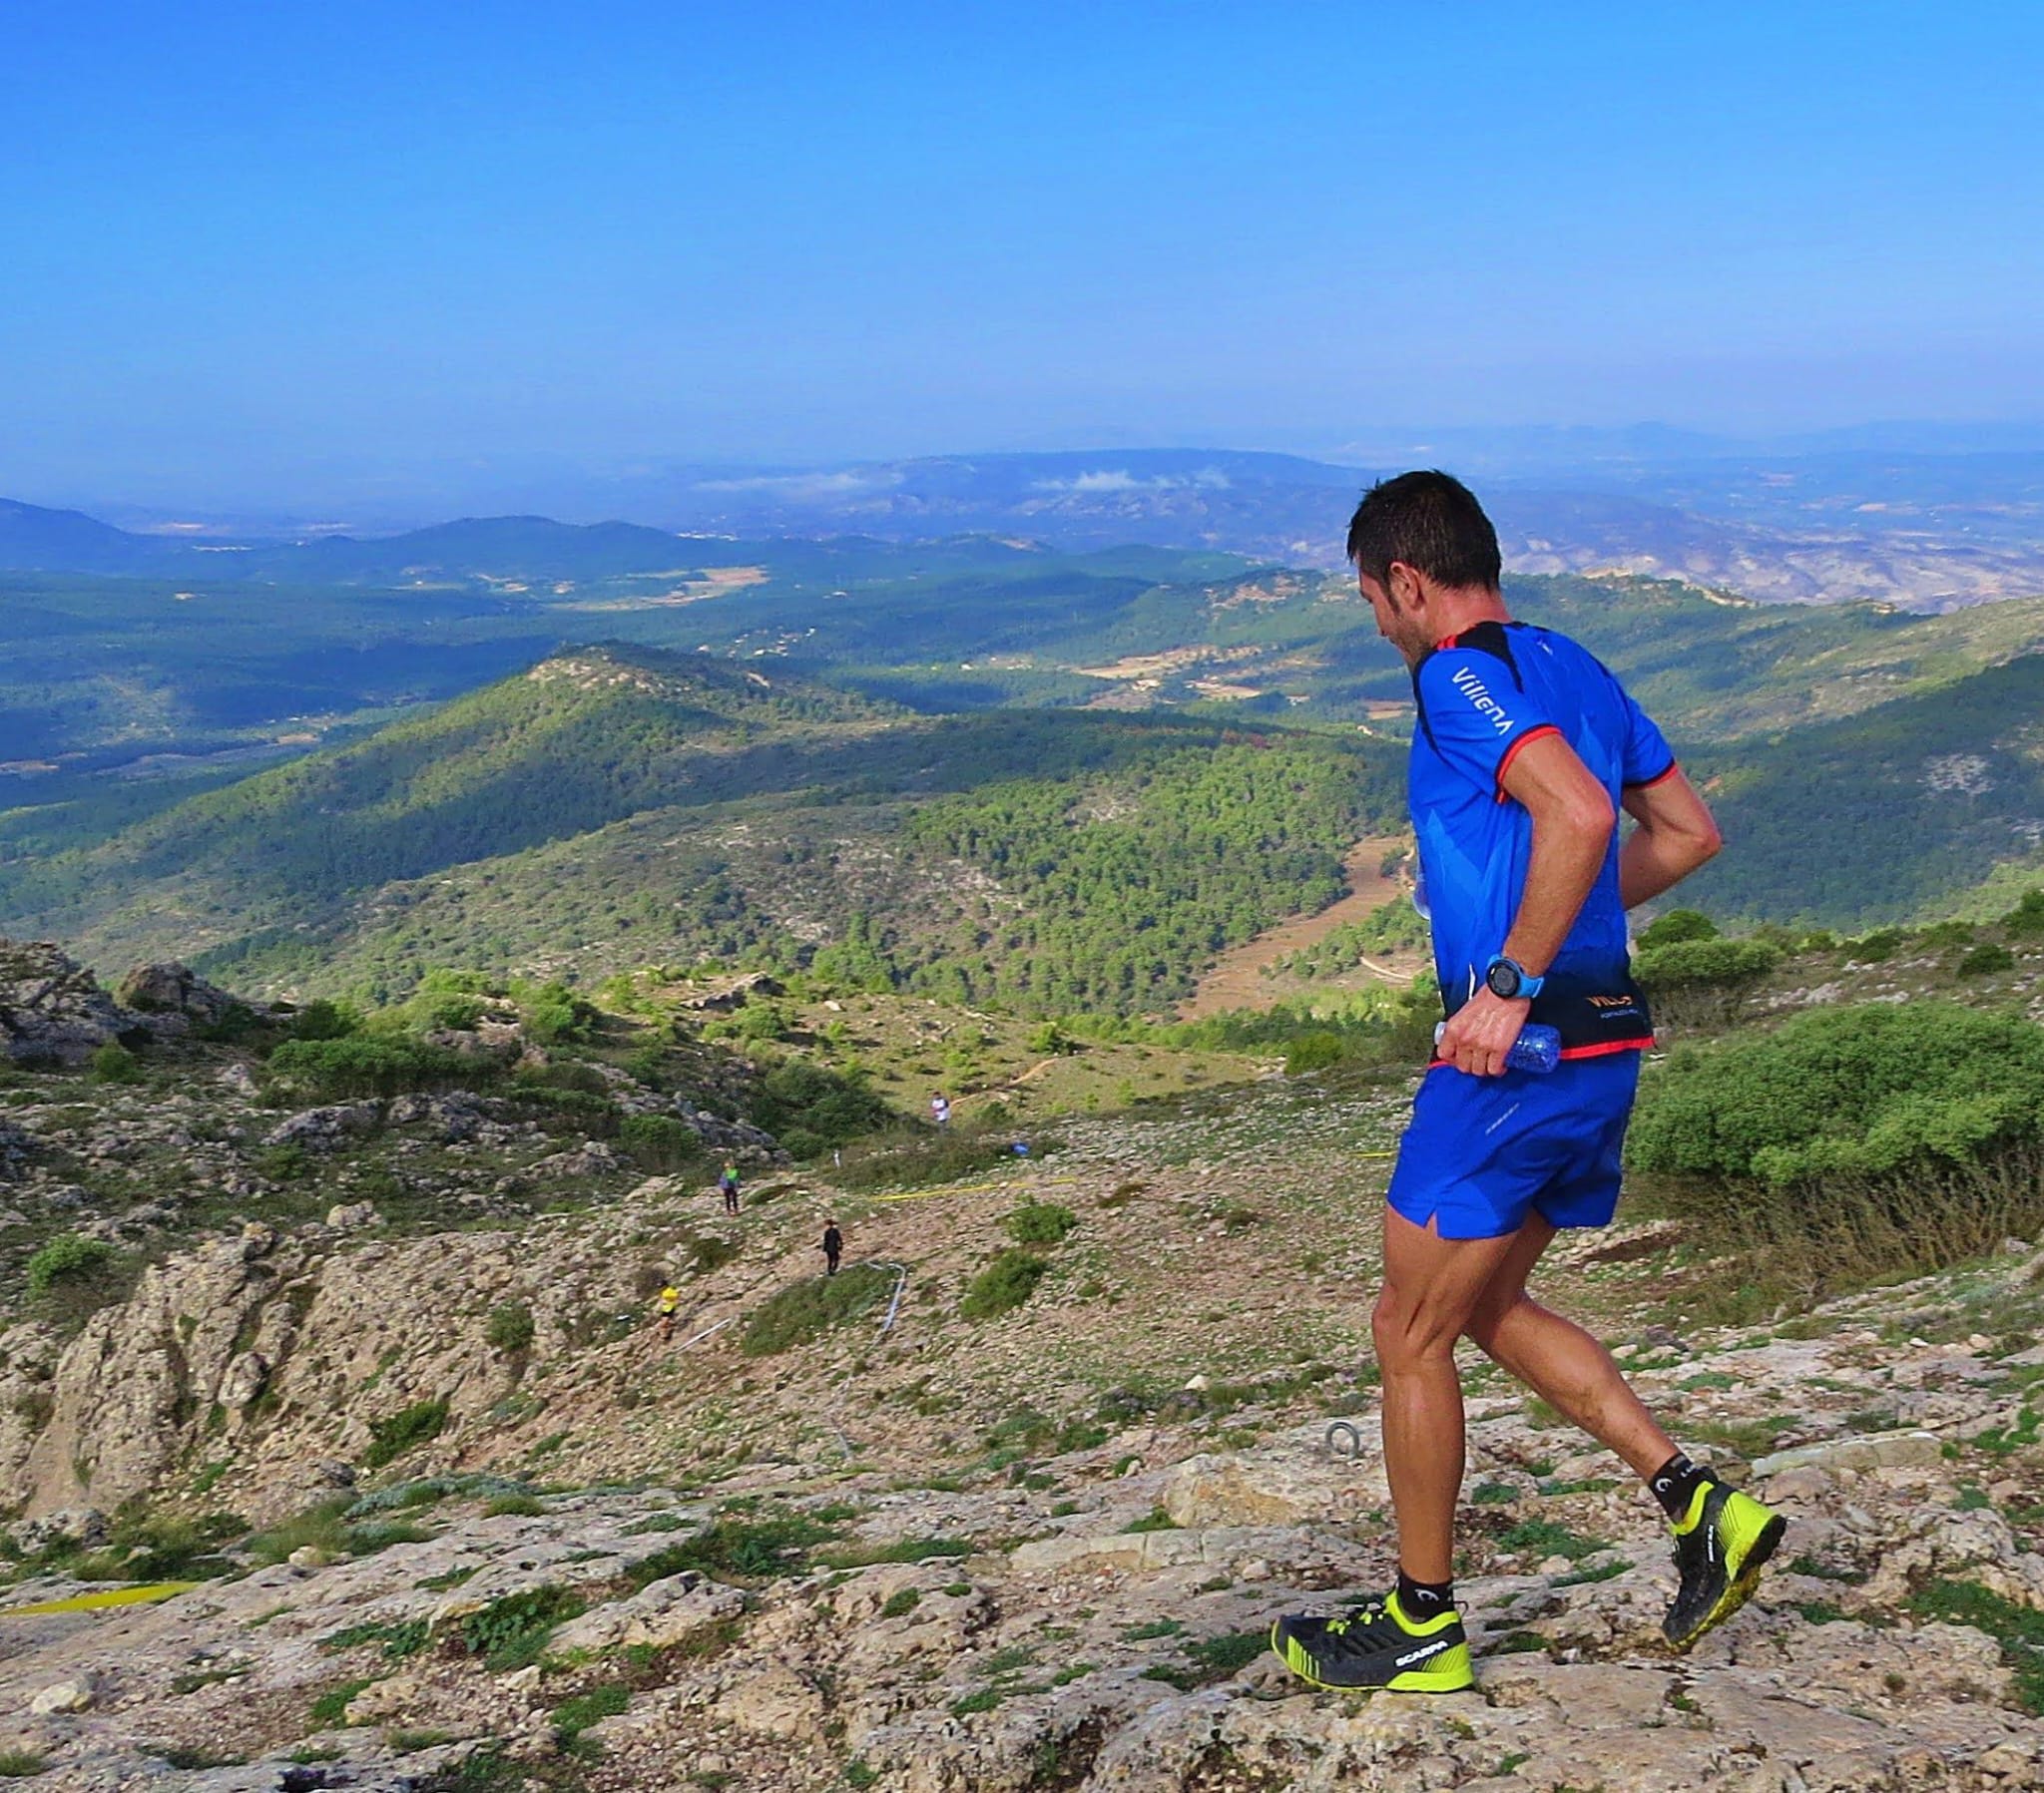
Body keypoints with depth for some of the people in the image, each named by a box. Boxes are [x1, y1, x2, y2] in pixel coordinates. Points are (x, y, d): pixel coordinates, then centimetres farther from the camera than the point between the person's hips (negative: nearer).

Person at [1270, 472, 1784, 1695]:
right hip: (1606, 1048, 9)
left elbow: (1579, 813, -30)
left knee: (1410, 1334, 6)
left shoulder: (1460, 677, -13)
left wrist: (1510, 982, -25)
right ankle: (1700, 1504, 13)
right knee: (1486, 1309, 22)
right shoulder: (1570, 667, 14)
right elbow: (1688, 832, 19)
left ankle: (1425, 1629, 18)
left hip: (1515, 1055, -9)